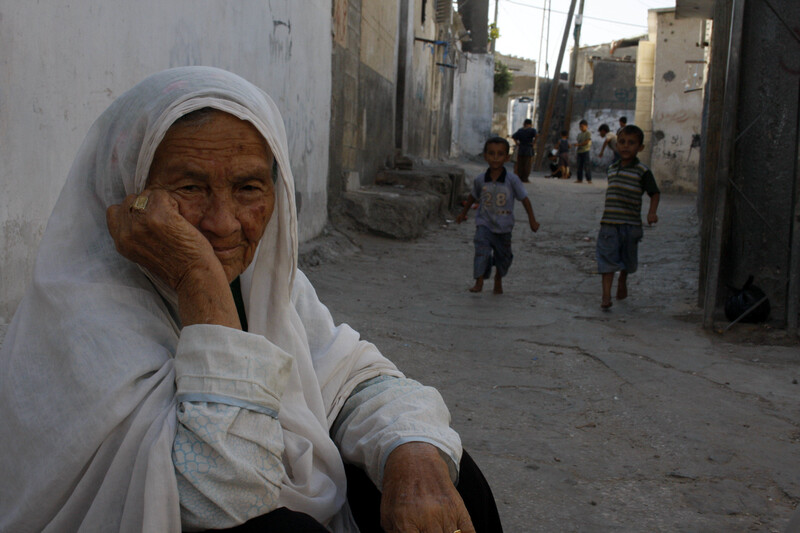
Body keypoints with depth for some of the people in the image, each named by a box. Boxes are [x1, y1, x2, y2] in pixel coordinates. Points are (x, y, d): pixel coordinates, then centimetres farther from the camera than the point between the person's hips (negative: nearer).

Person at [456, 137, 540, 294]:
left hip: (504, 226, 0)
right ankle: (479, 282, -20)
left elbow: (524, 199, -3)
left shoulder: (512, 180, -13)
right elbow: (473, 196, 13)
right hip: (484, 223, 0)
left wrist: (532, 220, -1)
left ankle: (498, 279, 42)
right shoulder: (480, 180, -6)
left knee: (503, 255, 15)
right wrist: (464, 213, 24)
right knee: (482, 249, -23)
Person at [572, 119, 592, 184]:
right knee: (579, 166, 4)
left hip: (586, 151, -7)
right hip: (580, 151, 7)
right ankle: (579, 179, 8)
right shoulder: (579, 134, 20)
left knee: (587, 166, -9)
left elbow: (587, 142, -12)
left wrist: (578, 144, -16)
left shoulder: (588, 133, -3)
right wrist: (576, 145, 3)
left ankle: (589, 179, -8)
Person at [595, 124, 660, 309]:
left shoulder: (642, 172, -6)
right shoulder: (612, 168, 9)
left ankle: (622, 281, 43)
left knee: (628, 259, 14)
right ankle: (606, 296, -10)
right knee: (607, 258, -8)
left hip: (631, 225, -2)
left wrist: (652, 212, -17)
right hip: (609, 224, 2)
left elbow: (655, 193, -2)